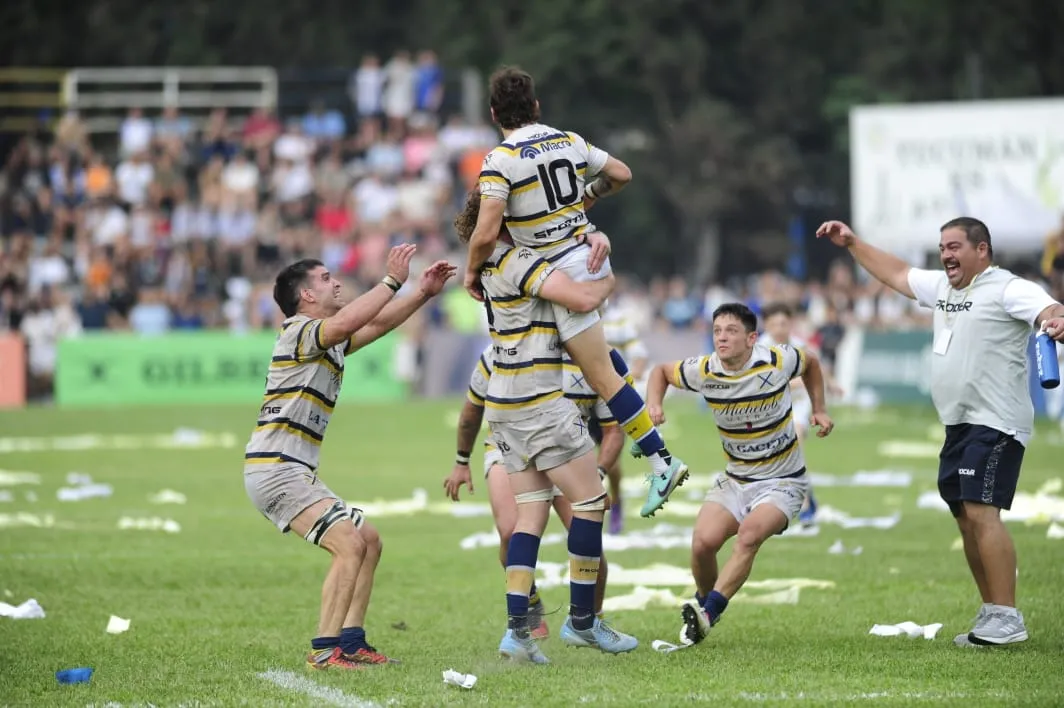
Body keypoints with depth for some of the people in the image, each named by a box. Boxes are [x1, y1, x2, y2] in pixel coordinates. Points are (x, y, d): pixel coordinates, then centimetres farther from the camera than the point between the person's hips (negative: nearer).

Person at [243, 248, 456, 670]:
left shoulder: (330, 344, 19)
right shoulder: (299, 331, -11)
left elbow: (377, 323, 29)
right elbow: (346, 322, -30)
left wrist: (423, 293, 20)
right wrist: (393, 280, -26)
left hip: (295, 473, 10)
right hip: (275, 469, -10)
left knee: (369, 541, 11)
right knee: (350, 543, -19)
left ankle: (351, 643, 10)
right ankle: (324, 651, -20)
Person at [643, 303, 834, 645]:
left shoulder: (777, 361, -16)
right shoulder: (703, 371, -11)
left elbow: (811, 363, 8)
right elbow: (661, 371, 10)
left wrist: (819, 409, -1)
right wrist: (654, 403, -10)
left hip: (782, 482, -3)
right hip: (734, 479, 3)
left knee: (750, 533, -31)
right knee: (703, 541, -18)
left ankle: (708, 612, -33)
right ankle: (702, 600, 13)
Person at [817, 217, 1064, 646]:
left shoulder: (1007, 289, -11)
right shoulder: (942, 287, 16)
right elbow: (896, 274, 30)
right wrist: (852, 244, 30)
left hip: (995, 425, -9)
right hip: (959, 425, 9)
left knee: (981, 512, -18)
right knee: (966, 518, 10)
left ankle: (1007, 619, -19)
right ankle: (991, 615, 18)